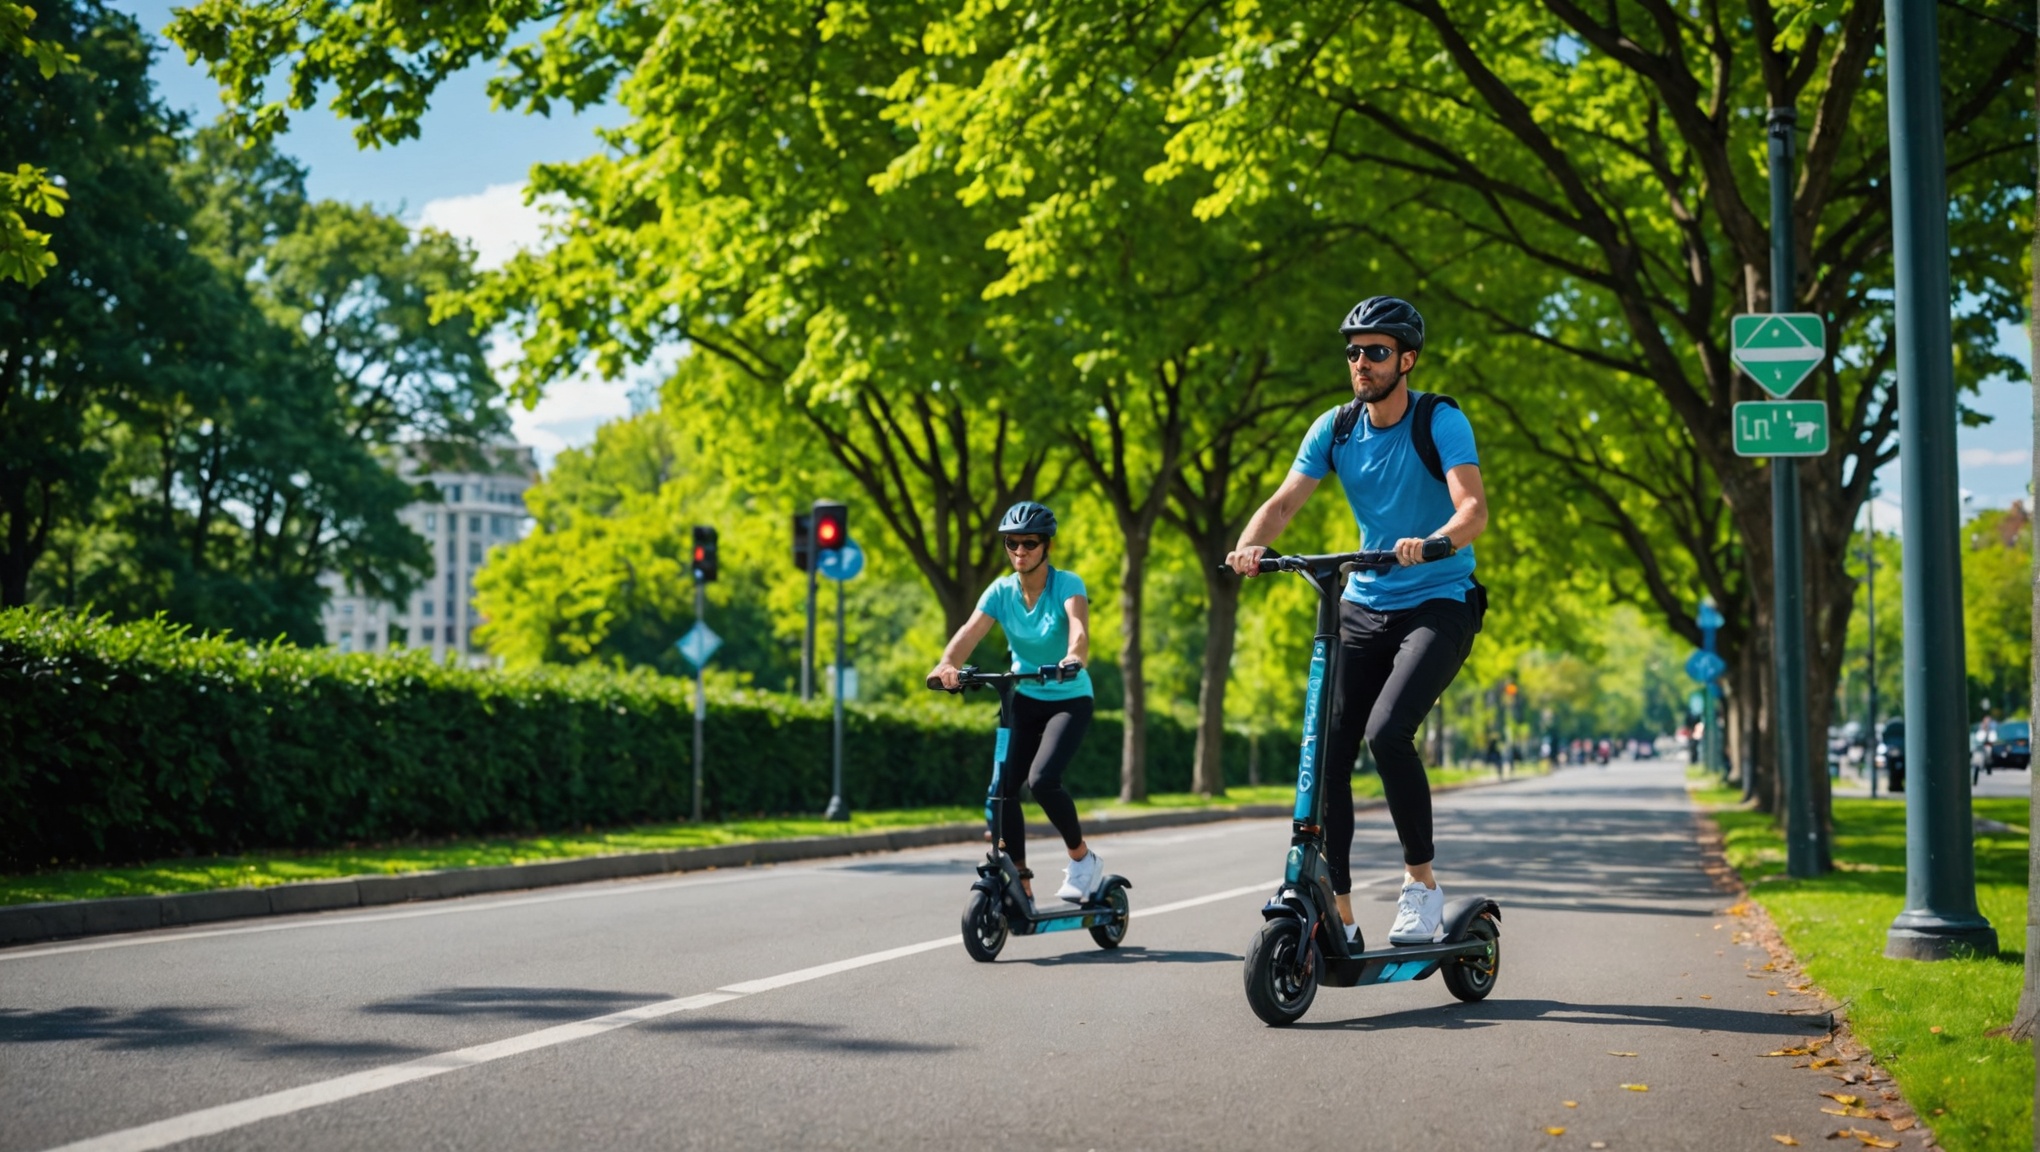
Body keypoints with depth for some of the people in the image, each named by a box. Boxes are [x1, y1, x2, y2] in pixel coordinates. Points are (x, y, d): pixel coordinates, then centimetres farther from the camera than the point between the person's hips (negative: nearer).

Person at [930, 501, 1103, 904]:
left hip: (1069, 700, -4)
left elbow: (1079, 625, -37)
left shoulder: (1067, 584, -18)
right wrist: (946, 664, -45)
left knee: (1041, 779, -24)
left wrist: (1074, 657, -60)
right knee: (1003, 788, -10)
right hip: (1024, 699, 4)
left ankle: (1083, 859, 0)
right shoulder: (1001, 591, -9)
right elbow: (970, 631, -24)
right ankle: (1021, 887, 3)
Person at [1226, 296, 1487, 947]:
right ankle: (1338, 914, 6)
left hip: (1439, 606, -5)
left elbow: (1474, 509, -27)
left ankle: (1422, 882, -7)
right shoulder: (1335, 429, 0)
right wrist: (1251, 545, -28)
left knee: (1386, 732, -26)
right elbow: (1285, 502, -7)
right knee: (1328, 752, -4)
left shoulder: (1442, 423, -14)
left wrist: (1433, 542, -48)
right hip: (1365, 607, 5)